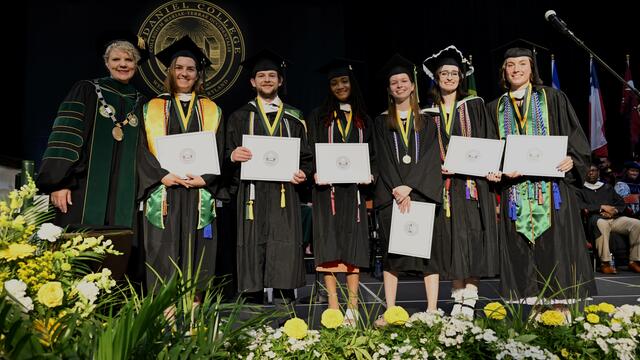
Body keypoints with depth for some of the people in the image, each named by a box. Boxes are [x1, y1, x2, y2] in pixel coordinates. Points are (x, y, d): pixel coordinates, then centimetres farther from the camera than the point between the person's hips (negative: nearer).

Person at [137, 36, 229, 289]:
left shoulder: (212, 111, 14)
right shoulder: (152, 108, 12)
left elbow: (219, 151, 7)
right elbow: (143, 149, 3)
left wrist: (204, 178, -9)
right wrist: (163, 175, -12)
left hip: (200, 194, 1)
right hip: (164, 193, 0)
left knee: (196, 253, 0)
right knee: (163, 255, -1)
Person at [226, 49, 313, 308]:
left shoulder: (294, 118, 16)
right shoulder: (240, 117, 14)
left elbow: (306, 156, 14)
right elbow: (228, 154, 8)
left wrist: (303, 173, -6)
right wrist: (233, 156, -14)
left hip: (284, 193, 1)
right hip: (252, 193, 0)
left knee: (285, 246, -4)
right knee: (252, 246, -1)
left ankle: (283, 303, 4)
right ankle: (252, 303, 8)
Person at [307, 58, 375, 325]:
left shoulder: (363, 119, 15)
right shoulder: (318, 117, 9)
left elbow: (372, 154, 14)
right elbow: (310, 152, 4)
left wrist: (369, 175, -5)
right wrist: (315, 173, -14)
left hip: (354, 188, 2)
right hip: (327, 188, -2)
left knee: (354, 246, 1)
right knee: (330, 247, -3)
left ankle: (352, 308, 6)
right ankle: (333, 308, 2)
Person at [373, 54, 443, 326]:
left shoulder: (426, 120, 12)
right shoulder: (381, 122, 12)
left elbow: (430, 157, 0)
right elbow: (383, 159, 2)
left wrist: (409, 187, -12)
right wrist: (397, 189, -12)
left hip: (421, 191, 0)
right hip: (390, 194, 0)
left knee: (427, 249, -3)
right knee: (391, 251, 0)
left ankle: (432, 310, 2)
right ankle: (390, 312, 5)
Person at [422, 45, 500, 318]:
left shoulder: (474, 105, 8)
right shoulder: (429, 112, 12)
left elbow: (488, 141, 3)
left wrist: (490, 169, -12)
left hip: (472, 180, -1)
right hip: (443, 184, 2)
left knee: (471, 236, -5)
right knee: (450, 239, 3)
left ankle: (469, 301, 1)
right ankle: (457, 299, 12)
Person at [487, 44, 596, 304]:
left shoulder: (553, 98, 9)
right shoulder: (496, 108, 15)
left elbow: (575, 136, 4)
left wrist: (571, 158, -15)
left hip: (551, 183, -2)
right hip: (514, 190, 2)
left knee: (555, 245, -2)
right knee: (521, 249, 0)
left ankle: (561, 304, 5)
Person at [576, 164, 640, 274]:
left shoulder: (607, 187, 28)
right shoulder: (581, 190, 15)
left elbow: (621, 204, 19)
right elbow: (580, 206, -3)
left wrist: (614, 211, -3)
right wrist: (602, 207, -7)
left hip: (614, 218, 5)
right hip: (596, 219, -4)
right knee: (602, 223, -40)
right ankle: (605, 263, -39)